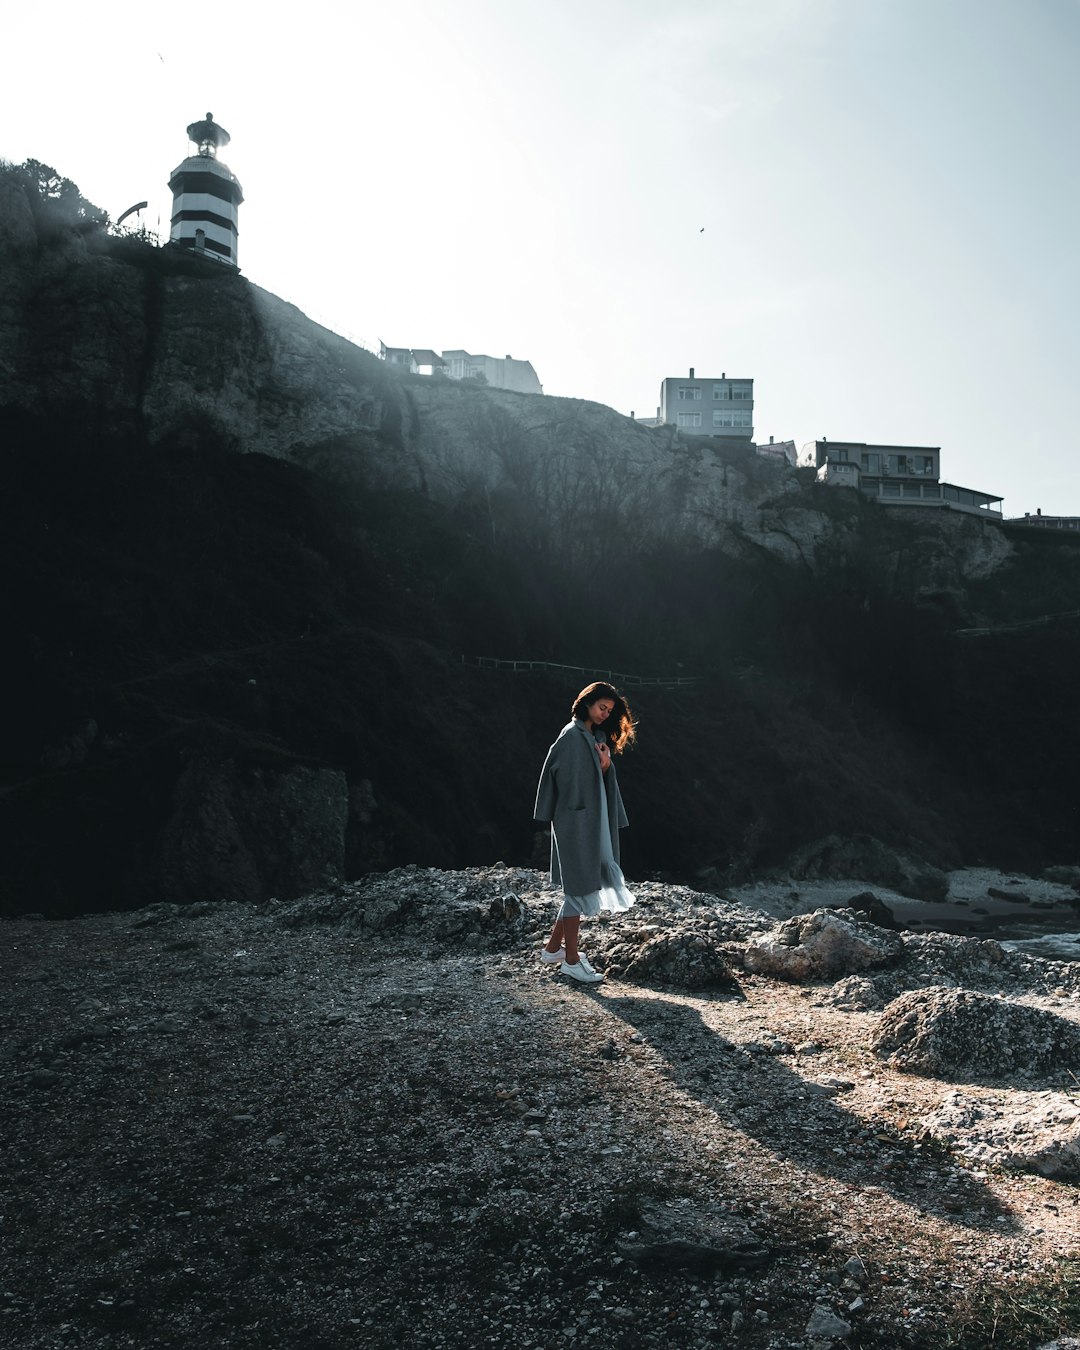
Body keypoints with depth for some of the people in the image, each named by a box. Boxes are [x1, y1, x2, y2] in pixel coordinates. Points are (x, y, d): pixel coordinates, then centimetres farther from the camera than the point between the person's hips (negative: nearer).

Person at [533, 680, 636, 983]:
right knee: (579, 888, -2)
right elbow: (571, 779, -18)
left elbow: (602, 778, 14)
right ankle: (571, 960, 7)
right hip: (576, 821, -9)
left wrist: (605, 764, -5)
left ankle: (553, 948, 24)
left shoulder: (596, 736, 14)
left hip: (593, 821, 9)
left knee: (579, 887, 14)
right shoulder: (572, 736, -14)